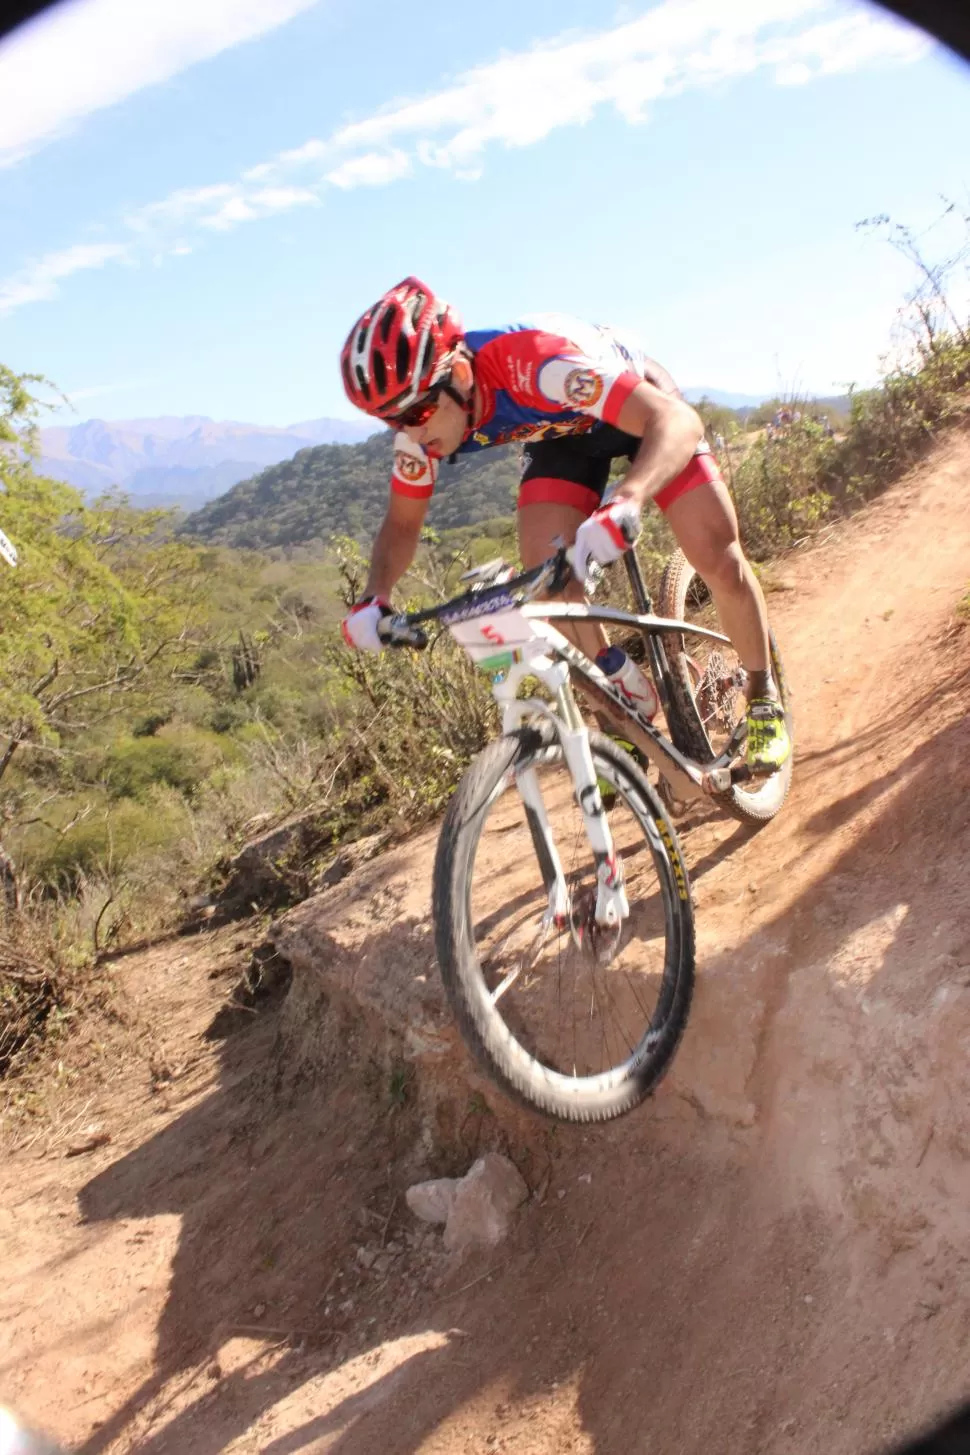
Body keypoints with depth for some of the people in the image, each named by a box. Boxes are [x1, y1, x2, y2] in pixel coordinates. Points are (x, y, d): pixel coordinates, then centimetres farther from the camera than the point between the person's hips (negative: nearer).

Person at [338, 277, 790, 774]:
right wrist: (374, 598, -28)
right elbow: (402, 522, -8)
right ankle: (629, 699, 6)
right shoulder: (422, 415, -23)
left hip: (645, 409, -4)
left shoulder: (534, 360, -42)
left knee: (720, 561, -16)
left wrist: (625, 503, -66)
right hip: (563, 431, 5)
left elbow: (679, 420, -47)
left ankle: (764, 697, 10)